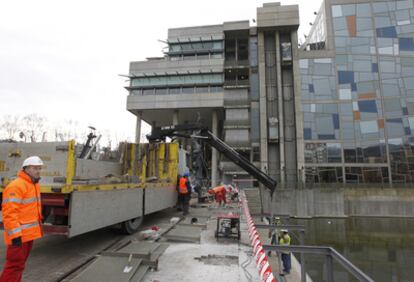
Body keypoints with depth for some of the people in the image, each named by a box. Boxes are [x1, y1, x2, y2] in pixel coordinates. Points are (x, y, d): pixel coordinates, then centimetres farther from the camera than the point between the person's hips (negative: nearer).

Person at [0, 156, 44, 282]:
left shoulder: (34, 185, 12)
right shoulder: (16, 186, -18)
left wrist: (38, 226, 22)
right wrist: (15, 234, -25)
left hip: (29, 233, 9)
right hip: (19, 235, -9)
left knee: (20, 263, 20)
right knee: (15, 264, -1)